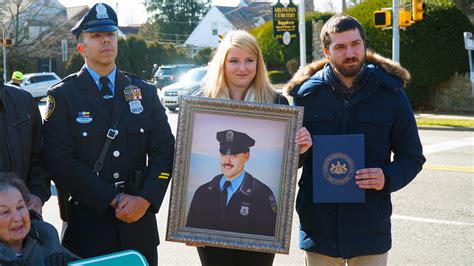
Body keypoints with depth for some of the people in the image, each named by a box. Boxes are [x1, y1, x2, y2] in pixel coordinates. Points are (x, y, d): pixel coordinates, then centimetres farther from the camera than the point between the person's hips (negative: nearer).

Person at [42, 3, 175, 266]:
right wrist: (115, 200, -14)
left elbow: (164, 151, 4)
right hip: (87, 223, -3)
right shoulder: (62, 96, -2)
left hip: (139, 221, 3)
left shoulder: (145, 92, 8)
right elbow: (61, 161, -11)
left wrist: (145, 199, -11)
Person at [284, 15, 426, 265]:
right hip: (318, 224, 1)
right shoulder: (307, 93, 2)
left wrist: (388, 178, -14)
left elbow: (412, 157, 6)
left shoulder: (390, 93, 1)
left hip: (370, 228, -1)